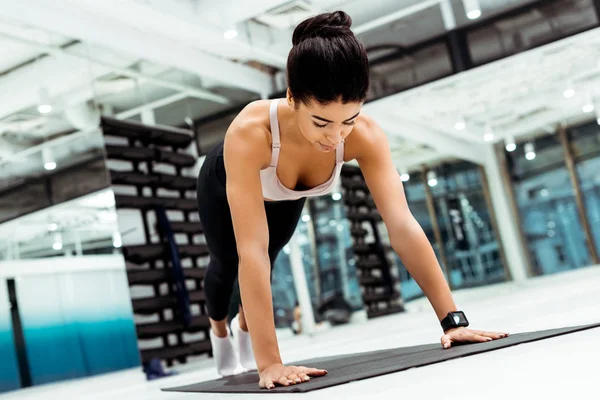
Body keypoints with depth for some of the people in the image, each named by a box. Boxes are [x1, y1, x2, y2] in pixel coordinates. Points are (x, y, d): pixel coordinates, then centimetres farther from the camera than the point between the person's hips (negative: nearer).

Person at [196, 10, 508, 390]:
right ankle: (219, 329, 56)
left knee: (268, 264, 17)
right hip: (224, 185, -2)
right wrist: (269, 362, -54)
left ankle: (243, 325, 53)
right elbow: (251, 251, -52)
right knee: (226, 265, 21)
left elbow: (403, 226, -42)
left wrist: (453, 319, -46)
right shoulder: (250, 134, -50)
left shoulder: (365, 134, -40)